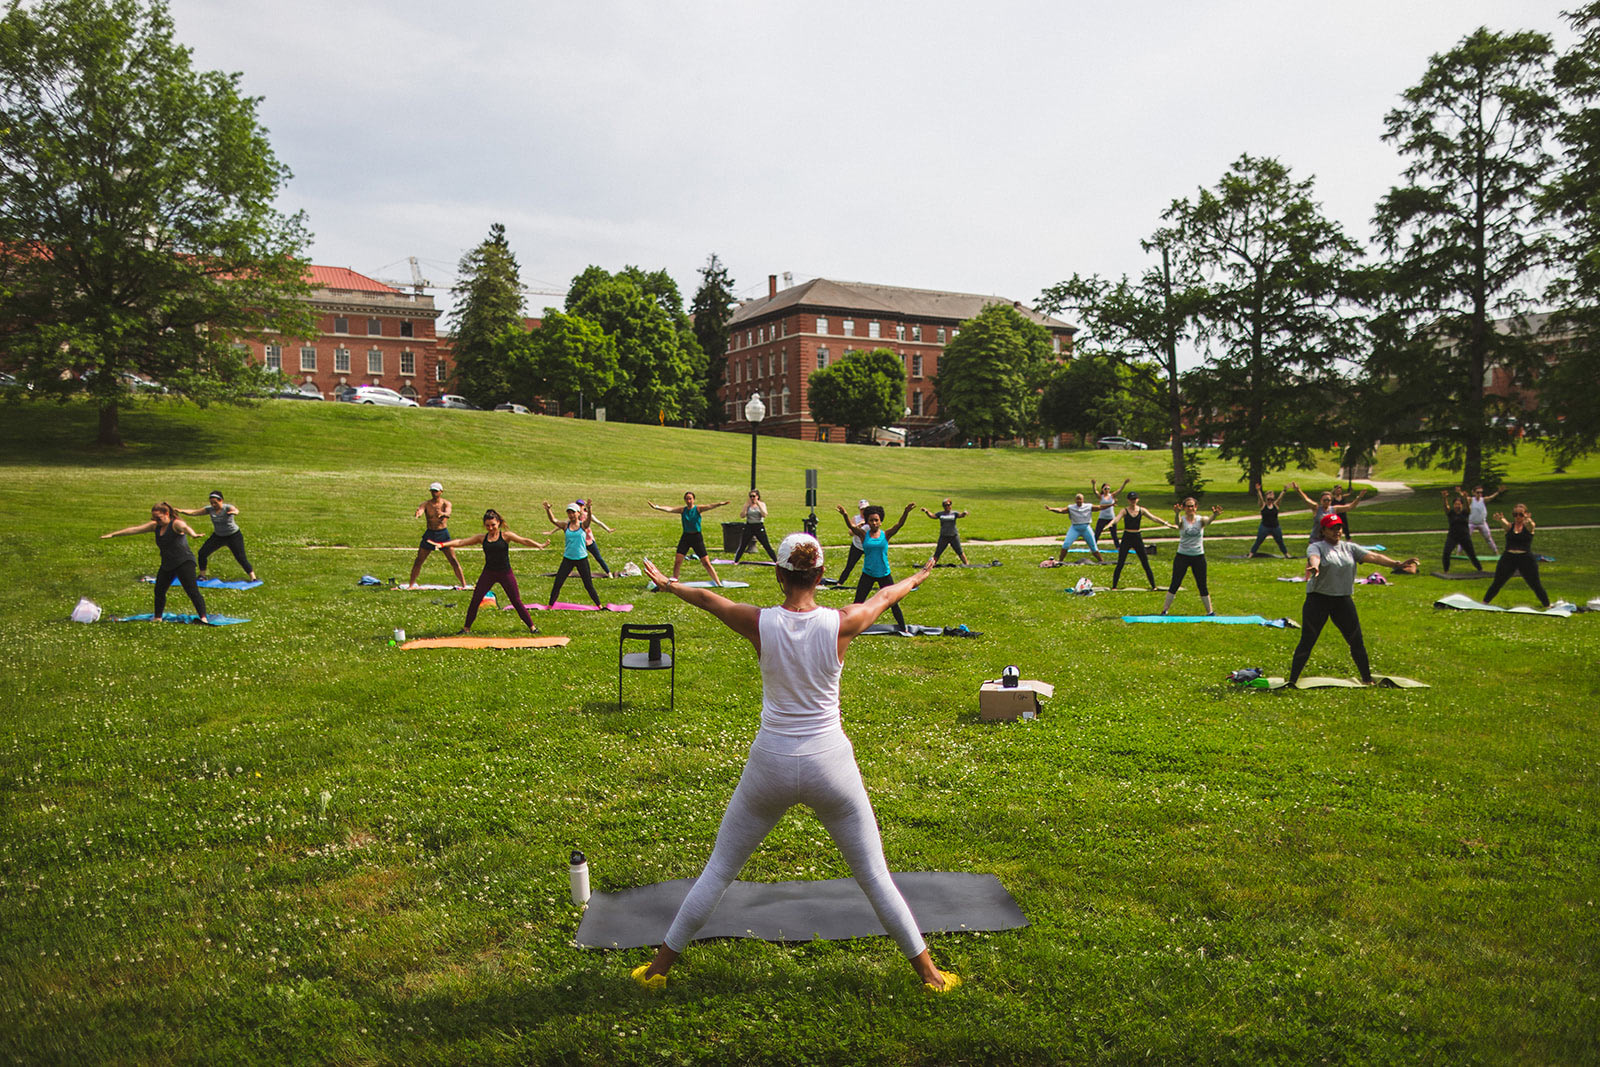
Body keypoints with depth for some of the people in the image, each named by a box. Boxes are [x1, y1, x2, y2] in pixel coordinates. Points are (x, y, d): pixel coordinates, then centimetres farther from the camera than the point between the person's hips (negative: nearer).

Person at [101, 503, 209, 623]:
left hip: (184, 563, -8)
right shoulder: (155, 526, 10)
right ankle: (157, 617, 33)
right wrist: (113, 534, 18)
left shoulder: (176, 524, -13)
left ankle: (203, 618, -19)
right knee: (159, 591, 16)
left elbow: (185, 527, -36)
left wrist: (193, 534, -60)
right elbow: (134, 529, 15)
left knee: (193, 592, -15)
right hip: (167, 565, 8)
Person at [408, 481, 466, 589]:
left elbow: (448, 513, -26)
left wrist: (443, 514, -50)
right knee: (418, 560, 3)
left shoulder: (446, 503, -4)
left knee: (453, 560, -6)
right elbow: (420, 510, -22)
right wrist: (417, 514, -47)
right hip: (429, 533, 2)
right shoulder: (426, 504, -1)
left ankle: (464, 584, -3)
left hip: (443, 534, -2)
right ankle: (412, 584, 17)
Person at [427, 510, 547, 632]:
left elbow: (524, 541, -13)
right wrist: (442, 544, -5)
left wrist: (539, 545, -29)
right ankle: (466, 627, 16)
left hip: (505, 573, -3)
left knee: (516, 601, 0)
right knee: (475, 600, 1)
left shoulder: (506, 535, -4)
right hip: (488, 573, 3)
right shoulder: (482, 538, 3)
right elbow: (461, 542, 2)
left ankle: (531, 626, 10)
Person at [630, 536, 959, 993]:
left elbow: (706, 598, 9)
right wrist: (918, 577, 31)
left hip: (771, 766, 1)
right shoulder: (841, 624, -12)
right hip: (830, 765, 0)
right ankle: (927, 971, 26)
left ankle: (660, 966, 28)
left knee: (719, 870, 16)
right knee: (874, 874, 14)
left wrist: (666, 583, 29)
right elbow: (885, 596, 10)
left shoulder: (759, 623, -11)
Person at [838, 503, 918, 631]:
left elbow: (899, 524, -18)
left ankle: (903, 629, 21)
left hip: (884, 574, 0)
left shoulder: (885, 534, -4)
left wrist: (906, 512, -37)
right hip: (867, 574, 0)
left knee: (894, 603, 8)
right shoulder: (864, 534, -3)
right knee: (858, 603, 1)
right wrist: (845, 515, -41)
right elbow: (851, 526, -20)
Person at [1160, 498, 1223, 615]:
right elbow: (1177, 521, -30)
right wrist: (1177, 514, -55)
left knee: (1202, 586, 5)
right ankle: (1164, 610, 7)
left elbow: (1208, 520, -26)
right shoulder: (1182, 520, -5)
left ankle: (1210, 611, 17)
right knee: (1175, 584, -1)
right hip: (1182, 556, -1)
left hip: (1198, 557, 1)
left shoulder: (1200, 520, -3)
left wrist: (1214, 515, -51)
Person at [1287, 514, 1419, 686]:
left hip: (1344, 600, 4)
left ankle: (1367, 679, 23)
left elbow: (1372, 556, -1)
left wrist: (1397, 563, -15)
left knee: (1357, 642, 8)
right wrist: (1314, 567, -52)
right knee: (1307, 642, -4)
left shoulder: (1349, 548, 10)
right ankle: (1292, 680, 3)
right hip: (1318, 600, -4)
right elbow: (1314, 557, -27)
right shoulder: (1316, 546, -4)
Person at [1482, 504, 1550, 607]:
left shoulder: (1528, 526, 1)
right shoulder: (1509, 526, 4)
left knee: (1535, 585, 3)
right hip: (1508, 558, 1)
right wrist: (1500, 519, -45)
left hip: (1526, 559, -1)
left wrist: (1528, 521, -51)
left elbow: (1531, 525, -24)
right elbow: (1504, 523, -20)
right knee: (1497, 583, 4)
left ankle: (1547, 605, 15)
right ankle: (1485, 602, 14)